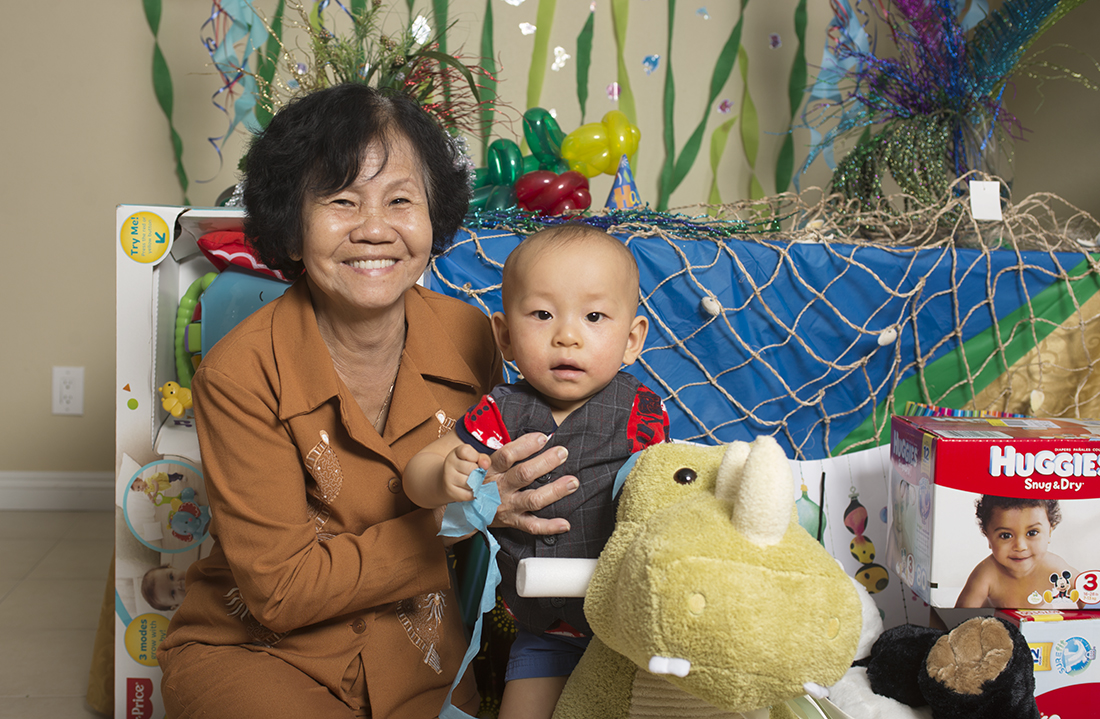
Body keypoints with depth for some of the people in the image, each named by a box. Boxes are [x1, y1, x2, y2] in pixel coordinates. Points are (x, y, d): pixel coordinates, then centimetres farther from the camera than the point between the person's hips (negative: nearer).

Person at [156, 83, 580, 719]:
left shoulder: (469, 338, -7)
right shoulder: (240, 375, -18)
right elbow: (280, 591, -17)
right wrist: (455, 517, -23)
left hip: (416, 662, 3)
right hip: (250, 652, -2)